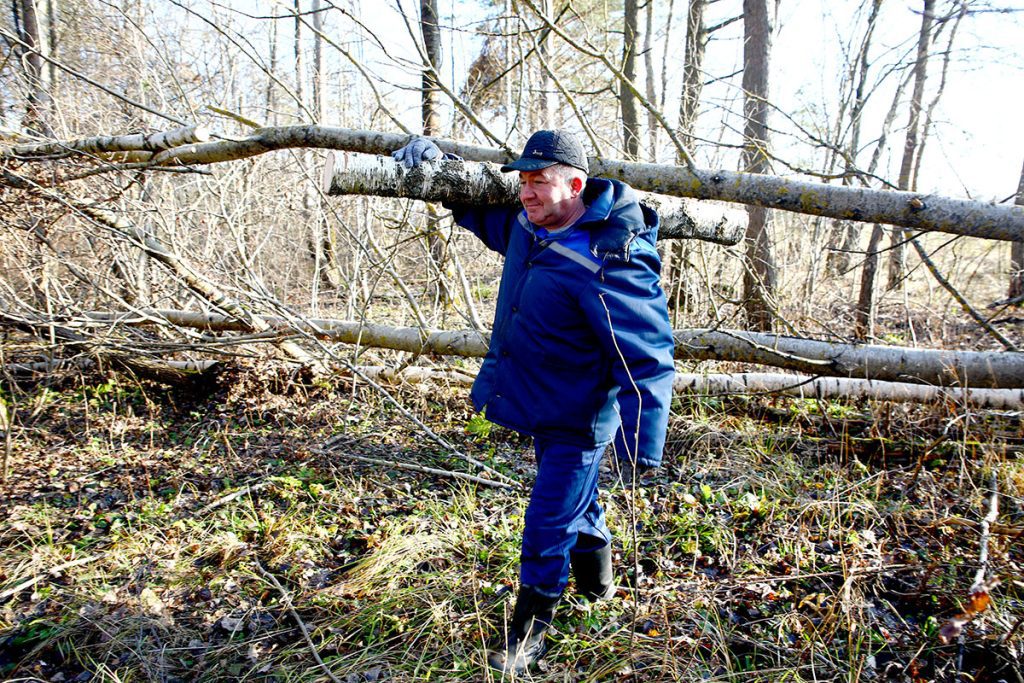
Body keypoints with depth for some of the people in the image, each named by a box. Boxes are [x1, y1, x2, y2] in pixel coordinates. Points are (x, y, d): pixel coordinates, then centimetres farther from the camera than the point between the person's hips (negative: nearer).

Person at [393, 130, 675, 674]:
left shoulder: (606, 263, -30)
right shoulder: (526, 226, -3)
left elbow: (645, 359, -28)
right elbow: (473, 207, 18)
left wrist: (641, 444, -29)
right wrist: (434, 162, 2)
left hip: (575, 417, -9)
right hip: (542, 404, 9)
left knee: (548, 519, 0)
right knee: (575, 495, 27)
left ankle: (528, 632, 23)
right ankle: (596, 578, 53)